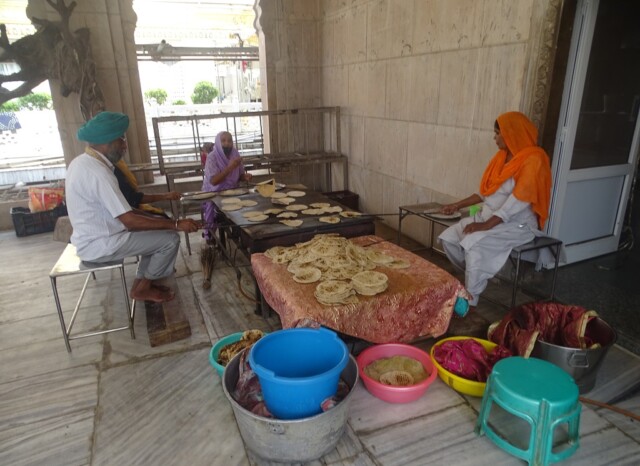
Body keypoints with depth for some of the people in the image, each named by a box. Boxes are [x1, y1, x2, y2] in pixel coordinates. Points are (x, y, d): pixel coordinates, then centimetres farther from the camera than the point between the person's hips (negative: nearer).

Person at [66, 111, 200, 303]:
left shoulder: (81, 162, 6)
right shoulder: (97, 173, -27)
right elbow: (130, 221, -29)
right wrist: (176, 224, -24)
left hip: (94, 236, 10)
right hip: (100, 245, -10)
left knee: (159, 227, 16)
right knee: (170, 239, -10)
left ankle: (142, 281, 19)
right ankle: (143, 288, 9)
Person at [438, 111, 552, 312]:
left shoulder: (533, 159, -16)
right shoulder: (502, 156, 10)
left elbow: (519, 200, -24)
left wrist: (486, 225, -29)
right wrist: (458, 205, 14)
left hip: (517, 224, -8)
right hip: (488, 217, 8)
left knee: (474, 243, -33)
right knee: (448, 238, -9)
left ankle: (470, 302, -20)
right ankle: (477, 275, 13)